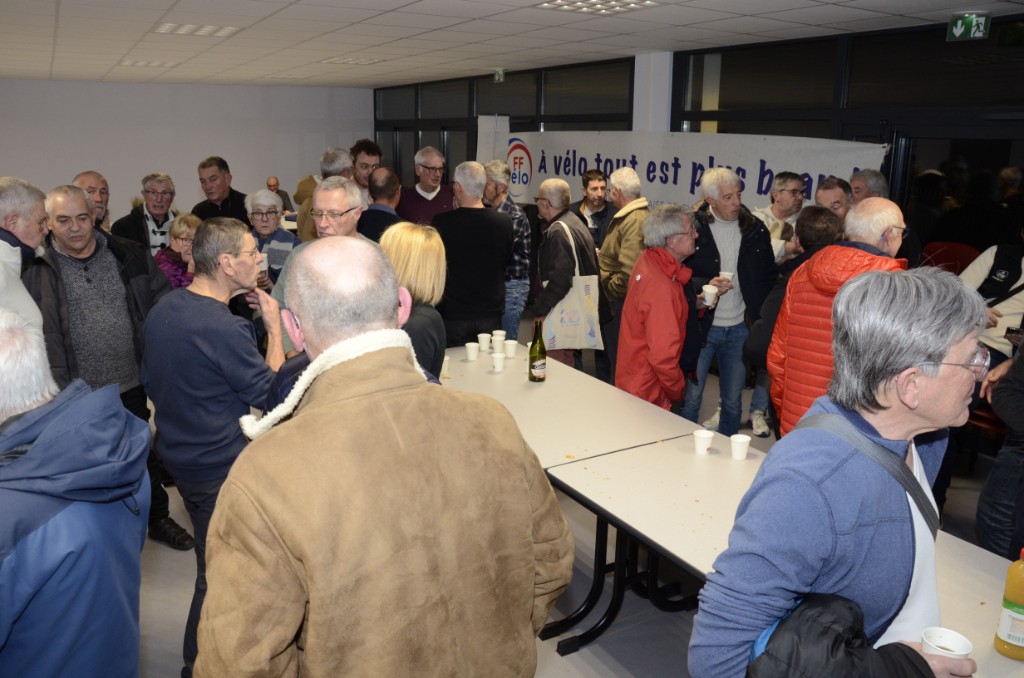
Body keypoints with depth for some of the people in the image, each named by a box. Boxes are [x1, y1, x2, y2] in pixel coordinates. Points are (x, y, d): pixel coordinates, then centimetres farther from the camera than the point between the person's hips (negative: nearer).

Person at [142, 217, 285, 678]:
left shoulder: (163, 310, 1)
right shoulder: (226, 329, -27)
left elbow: (151, 383, 13)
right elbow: (271, 394, -16)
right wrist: (273, 327, -10)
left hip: (179, 455, 9)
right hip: (220, 467, -9)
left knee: (213, 559, 25)